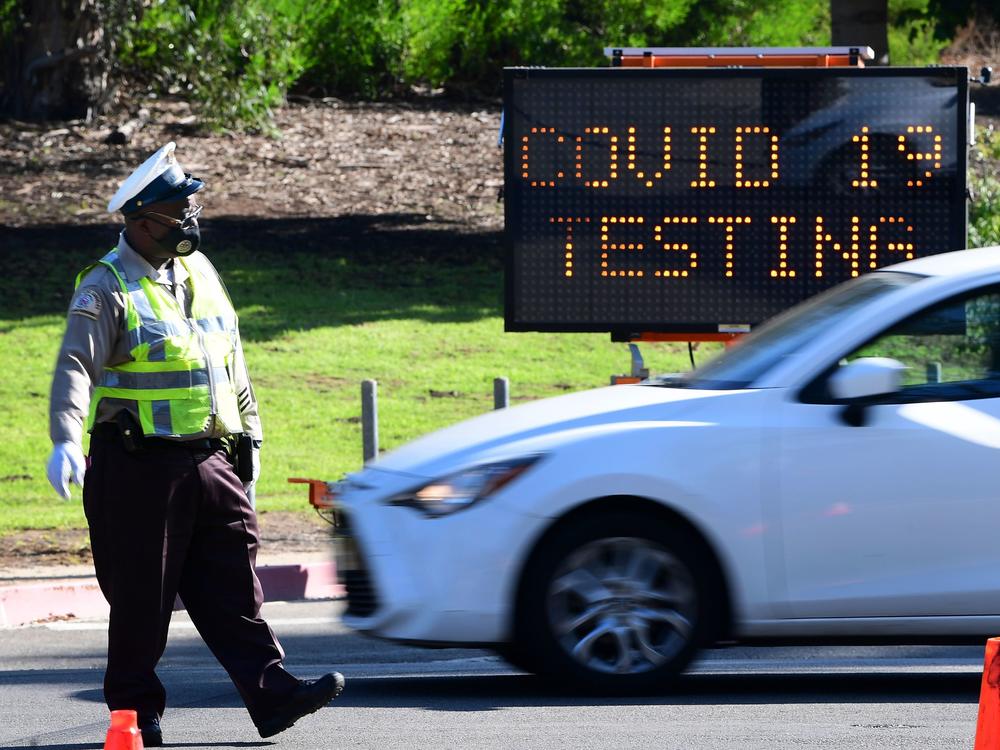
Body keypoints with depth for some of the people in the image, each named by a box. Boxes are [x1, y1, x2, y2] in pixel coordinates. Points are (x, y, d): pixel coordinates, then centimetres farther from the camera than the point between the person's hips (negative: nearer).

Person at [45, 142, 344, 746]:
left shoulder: (200, 273, 14)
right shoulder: (107, 289, -8)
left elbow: (232, 363, 23)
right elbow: (76, 368, -18)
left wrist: (249, 437, 23)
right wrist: (66, 441, -33)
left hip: (211, 461, 6)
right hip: (138, 466, -6)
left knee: (233, 585, 1)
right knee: (141, 595, 0)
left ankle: (272, 694, -3)